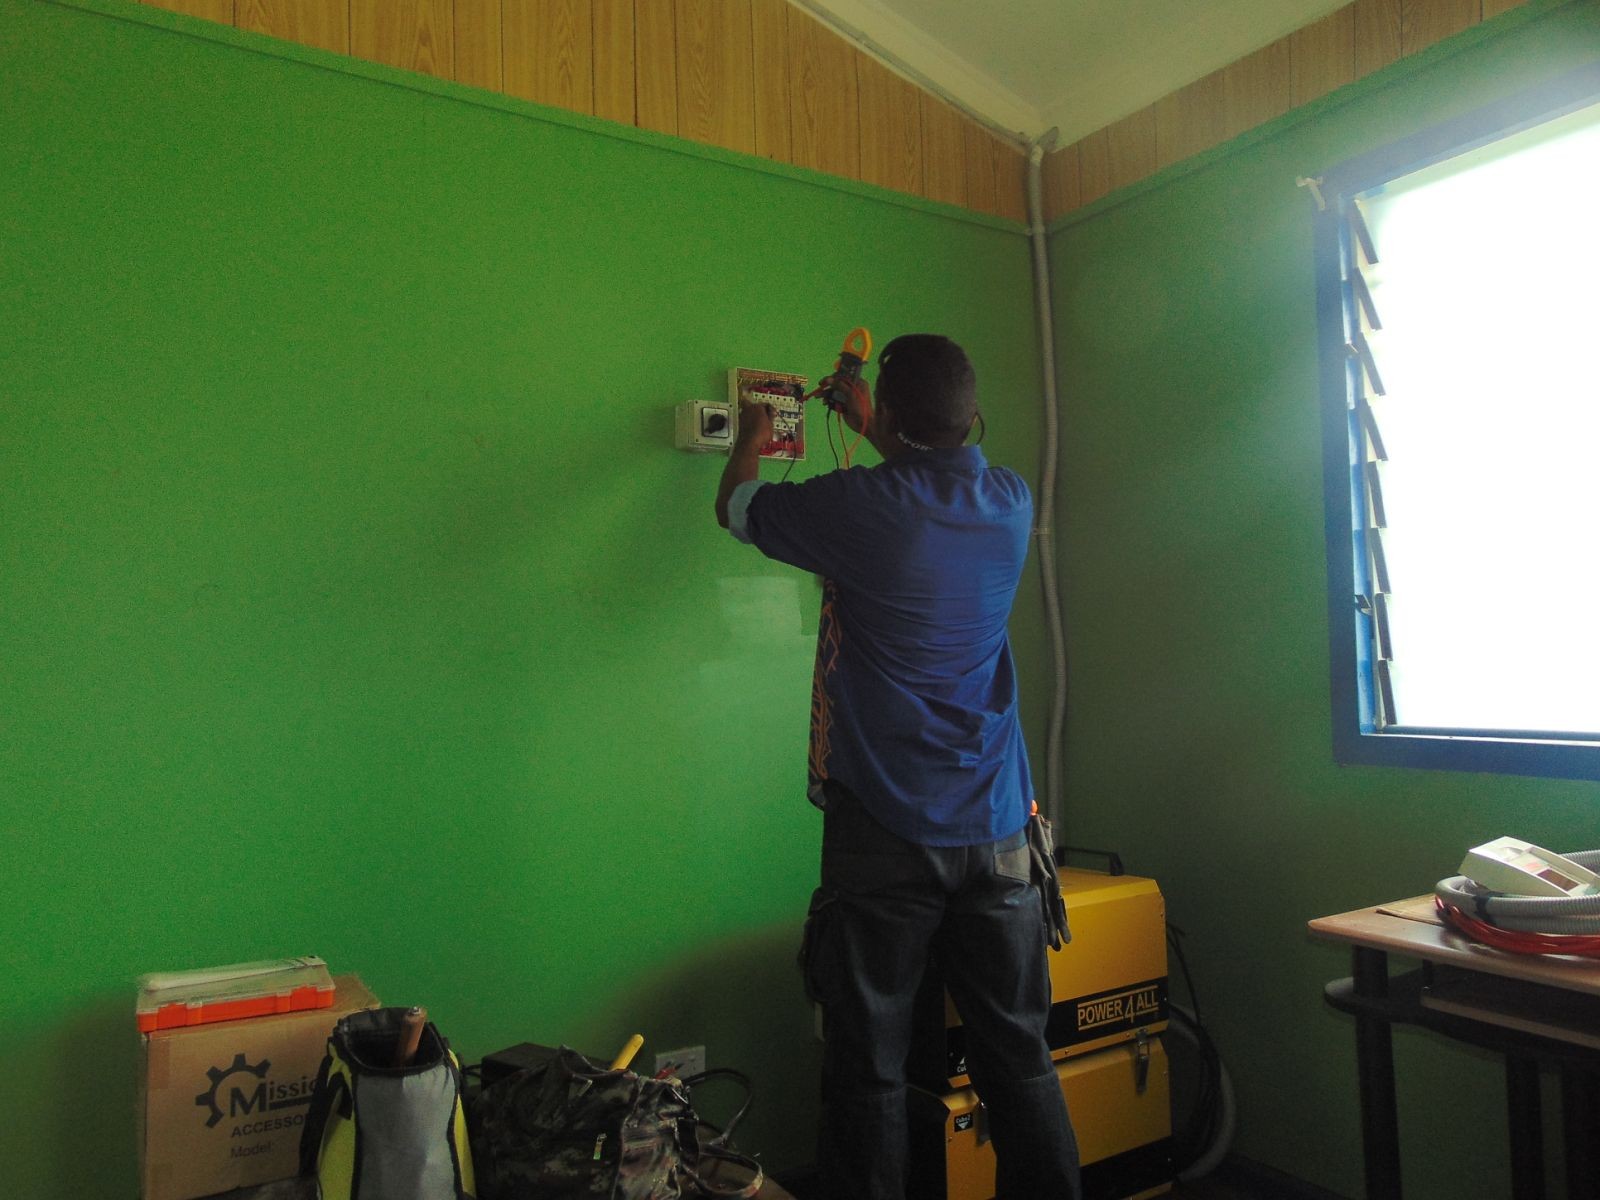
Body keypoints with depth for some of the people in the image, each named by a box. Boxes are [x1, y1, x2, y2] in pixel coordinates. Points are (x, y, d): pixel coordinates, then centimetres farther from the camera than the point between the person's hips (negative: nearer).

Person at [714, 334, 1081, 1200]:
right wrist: (874, 431, 40)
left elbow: (735, 508, 8)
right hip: (997, 828, 5)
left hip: (884, 833, -4)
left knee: (868, 1071, 8)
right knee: (1019, 1059, 15)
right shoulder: (1011, 503, 2)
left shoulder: (857, 504, -12)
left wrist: (750, 439, 29)